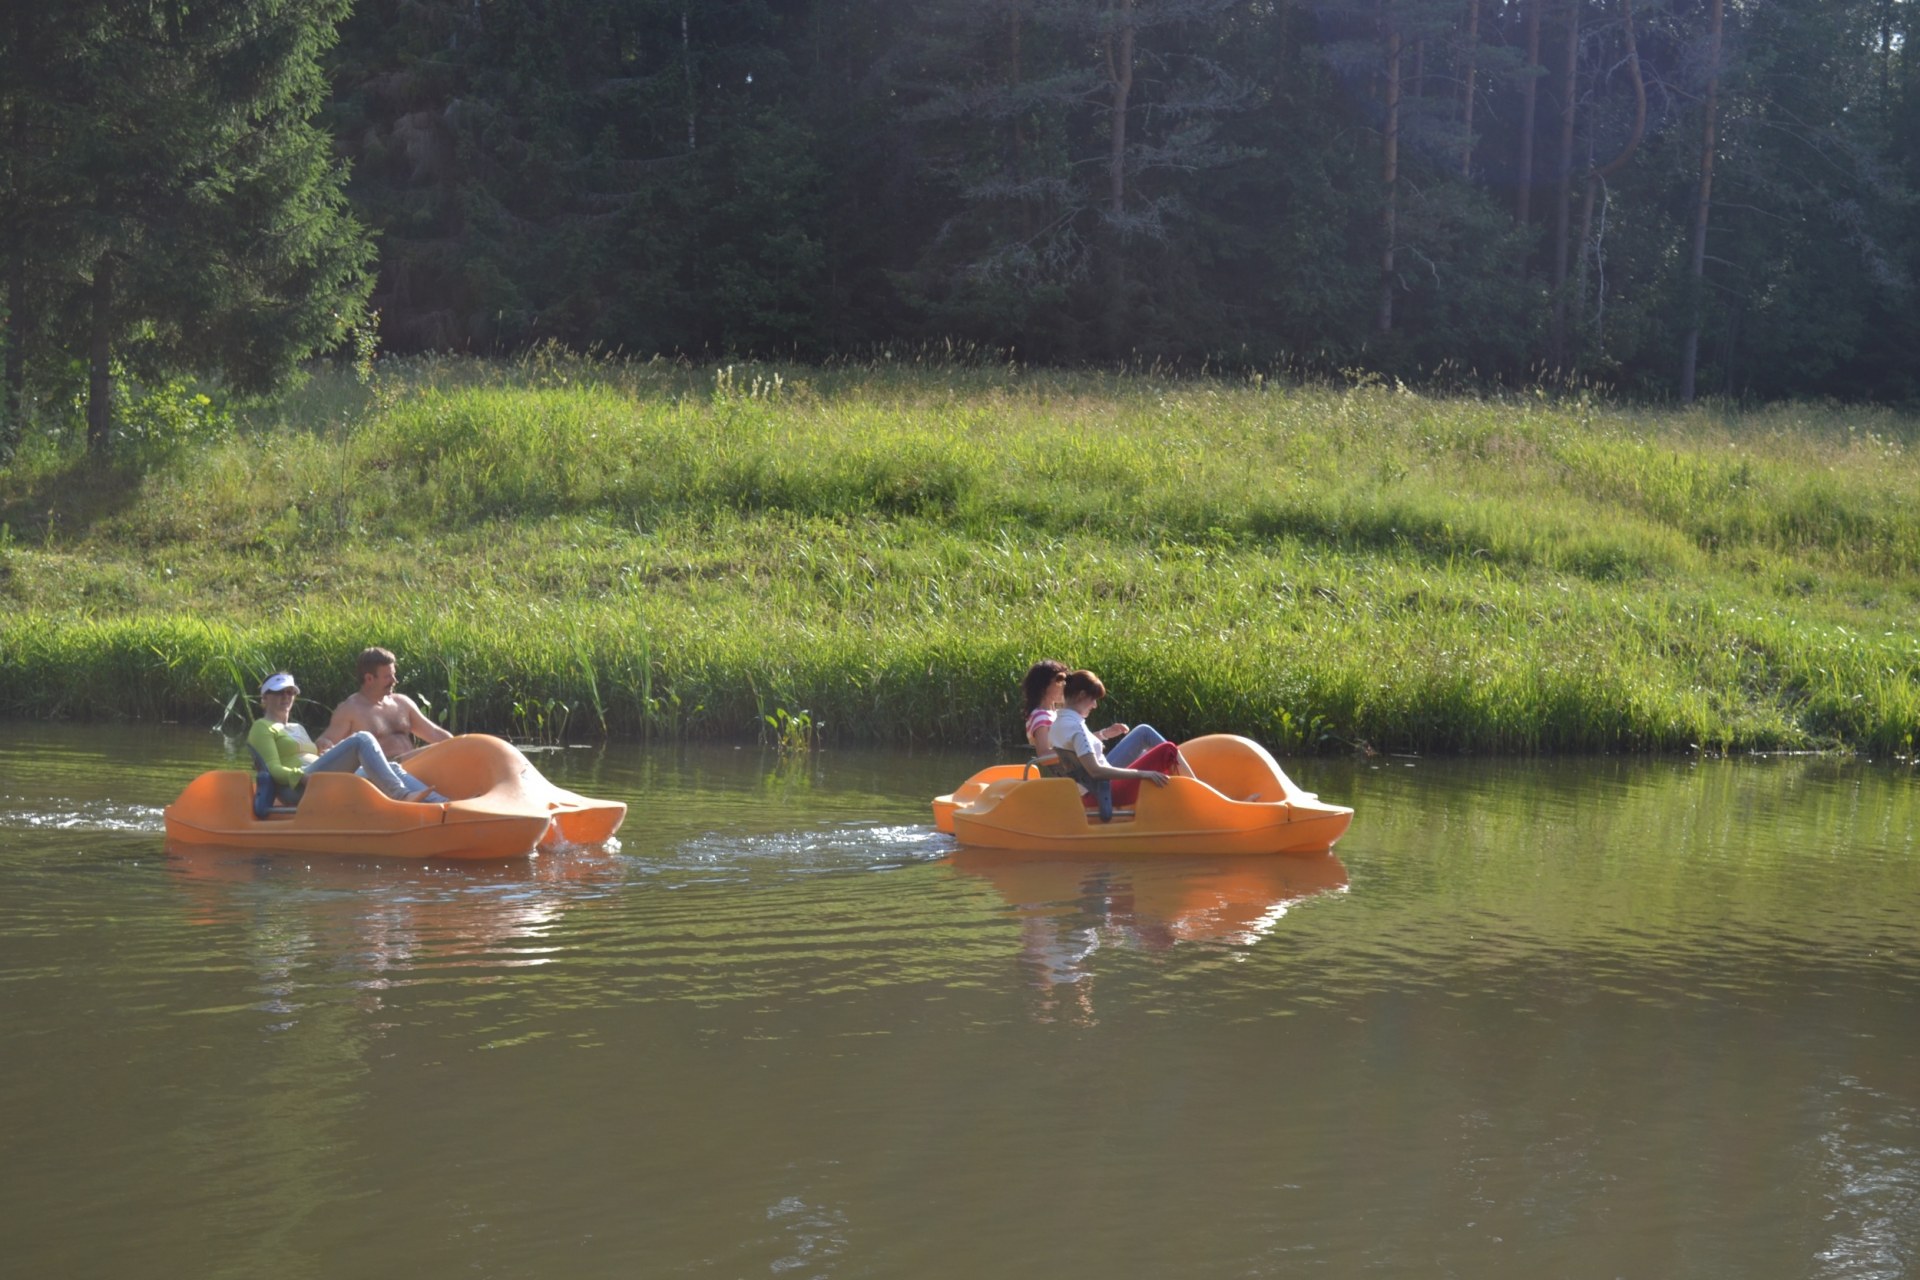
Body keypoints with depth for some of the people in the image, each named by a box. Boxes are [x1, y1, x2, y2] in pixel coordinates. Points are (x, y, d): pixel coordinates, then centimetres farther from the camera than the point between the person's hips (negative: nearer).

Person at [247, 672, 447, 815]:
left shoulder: (297, 729, 35)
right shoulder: (262, 728, 8)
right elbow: (274, 770, -7)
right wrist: (304, 777, -23)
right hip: (296, 788, -8)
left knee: (390, 769, -12)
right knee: (361, 740, -24)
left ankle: (441, 803, -33)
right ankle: (400, 795, -41)